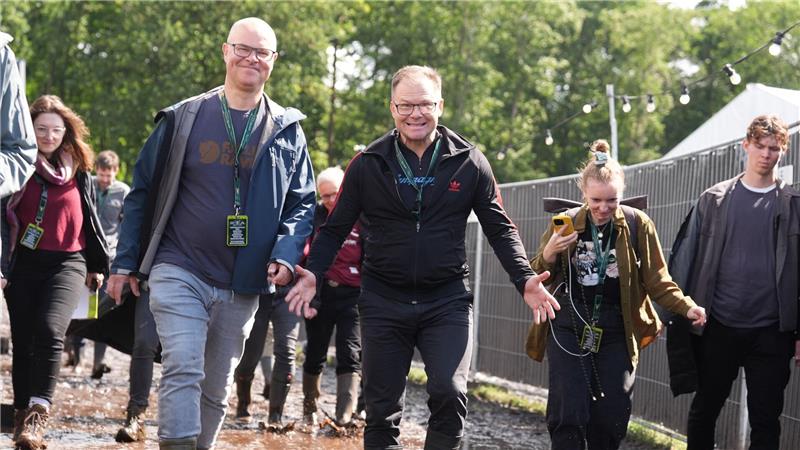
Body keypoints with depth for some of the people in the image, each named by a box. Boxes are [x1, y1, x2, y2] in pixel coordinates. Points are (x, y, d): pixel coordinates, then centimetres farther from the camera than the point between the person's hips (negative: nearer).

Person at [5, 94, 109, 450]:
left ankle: (37, 415, -24)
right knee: (23, 341, 4)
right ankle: (23, 417, 16)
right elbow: (4, 216, 1)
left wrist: (98, 264, 19)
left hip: (68, 263, 0)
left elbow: (89, 218, 18)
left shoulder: (78, 171, 9)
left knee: (50, 330, -22)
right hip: (24, 264, 0)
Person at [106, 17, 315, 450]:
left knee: (216, 389, 11)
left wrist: (286, 255, -11)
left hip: (242, 287, 3)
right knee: (183, 372, -18)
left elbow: (302, 203, 8)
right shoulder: (183, 118, 2)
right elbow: (142, 192, 6)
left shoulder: (287, 130, 7)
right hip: (179, 272, -3)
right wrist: (125, 263, 3)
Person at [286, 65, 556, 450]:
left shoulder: (469, 163, -1)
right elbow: (336, 229, 5)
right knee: (381, 408, 6)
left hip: (448, 301, -1)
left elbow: (500, 229, 5)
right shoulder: (368, 164, 0)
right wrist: (313, 272, -12)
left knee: (449, 393, -18)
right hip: (383, 302, 1)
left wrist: (524, 279, -9)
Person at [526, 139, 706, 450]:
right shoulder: (566, 224, 0)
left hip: (615, 334, 1)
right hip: (568, 330, -1)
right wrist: (548, 255, -16)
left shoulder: (637, 225, -1)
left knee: (611, 420, 2)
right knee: (568, 416, -12)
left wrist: (686, 307, -12)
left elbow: (657, 281, 4)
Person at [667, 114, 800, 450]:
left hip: (770, 333, -1)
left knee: (766, 421, 1)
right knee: (704, 410, 11)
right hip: (718, 327, 1)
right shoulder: (714, 200, 4)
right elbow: (686, 259, 5)